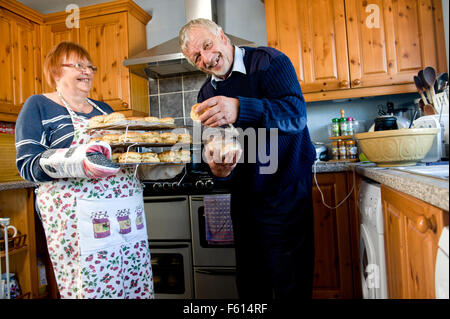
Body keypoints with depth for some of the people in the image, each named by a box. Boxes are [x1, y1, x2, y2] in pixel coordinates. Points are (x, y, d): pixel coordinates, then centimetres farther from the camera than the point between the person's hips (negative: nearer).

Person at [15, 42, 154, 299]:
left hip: (126, 211, 5)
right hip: (78, 218, -5)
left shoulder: (104, 109, 21)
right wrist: (78, 160, -24)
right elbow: (29, 165, -6)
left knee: (137, 287, 5)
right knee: (89, 288, -6)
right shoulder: (39, 106, 5)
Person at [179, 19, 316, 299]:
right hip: (244, 197, 6)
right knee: (249, 283, 18)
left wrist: (239, 109, -41)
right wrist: (219, 170, -17)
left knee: (290, 285, 3)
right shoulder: (207, 94, 7)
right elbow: (215, 152, 7)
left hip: (286, 190, -5)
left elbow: (296, 114, -25)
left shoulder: (268, 61, -9)